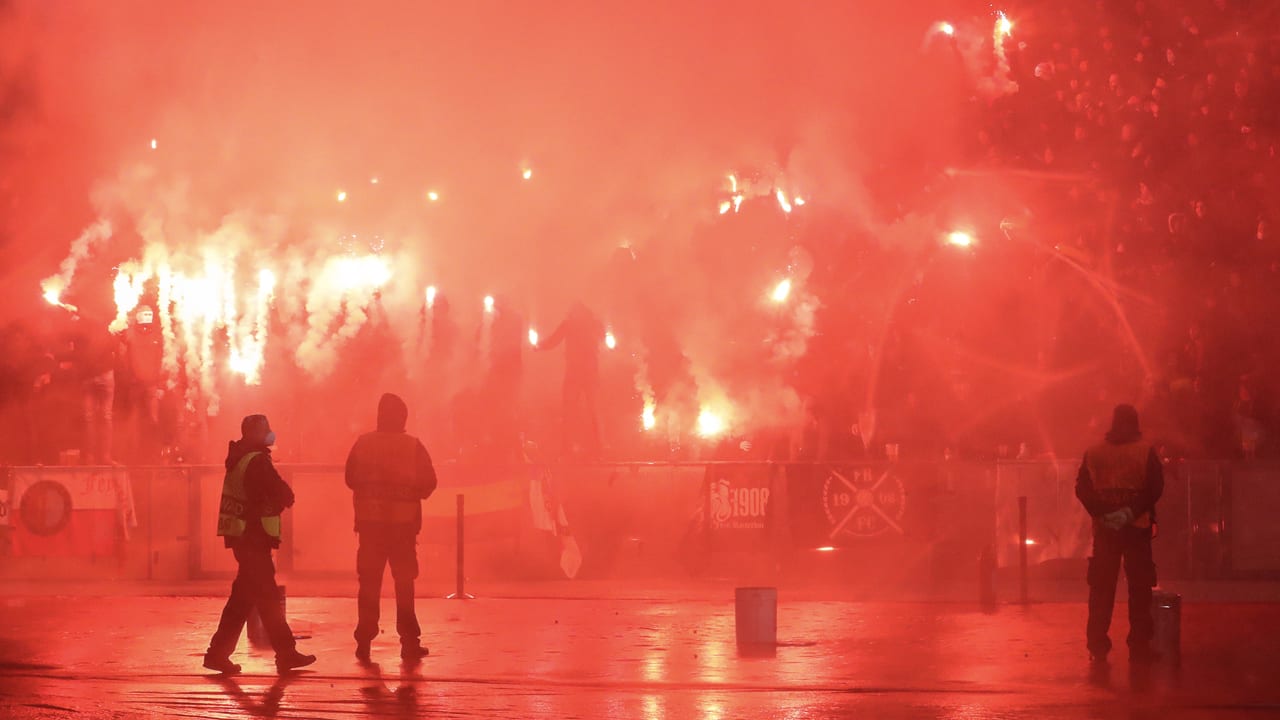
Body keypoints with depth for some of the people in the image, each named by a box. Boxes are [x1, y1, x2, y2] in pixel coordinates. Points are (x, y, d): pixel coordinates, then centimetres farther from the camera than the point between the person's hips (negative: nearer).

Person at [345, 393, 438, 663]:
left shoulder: (363, 443, -2)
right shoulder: (413, 446, -5)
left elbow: (350, 478, 4)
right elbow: (428, 483, -4)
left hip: (370, 521, 1)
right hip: (403, 522, -1)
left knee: (369, 582, 7)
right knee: (404, 582, 7)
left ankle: (364, 642, 2)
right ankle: (409, 643, 6)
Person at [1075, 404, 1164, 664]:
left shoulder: (1093, 453, 4)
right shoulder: (1146, 452, -3)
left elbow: (1082, 489, -3)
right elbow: (1155, 487, -11)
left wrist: (1101, 513, -7)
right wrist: (1132, 512, -13)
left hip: (1104, 528, 2)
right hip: (1138, 527, -2)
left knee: (1101, 588, 7)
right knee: (1139, 588, 5)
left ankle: (1098, 647, 5)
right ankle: (1139, 646, 4)